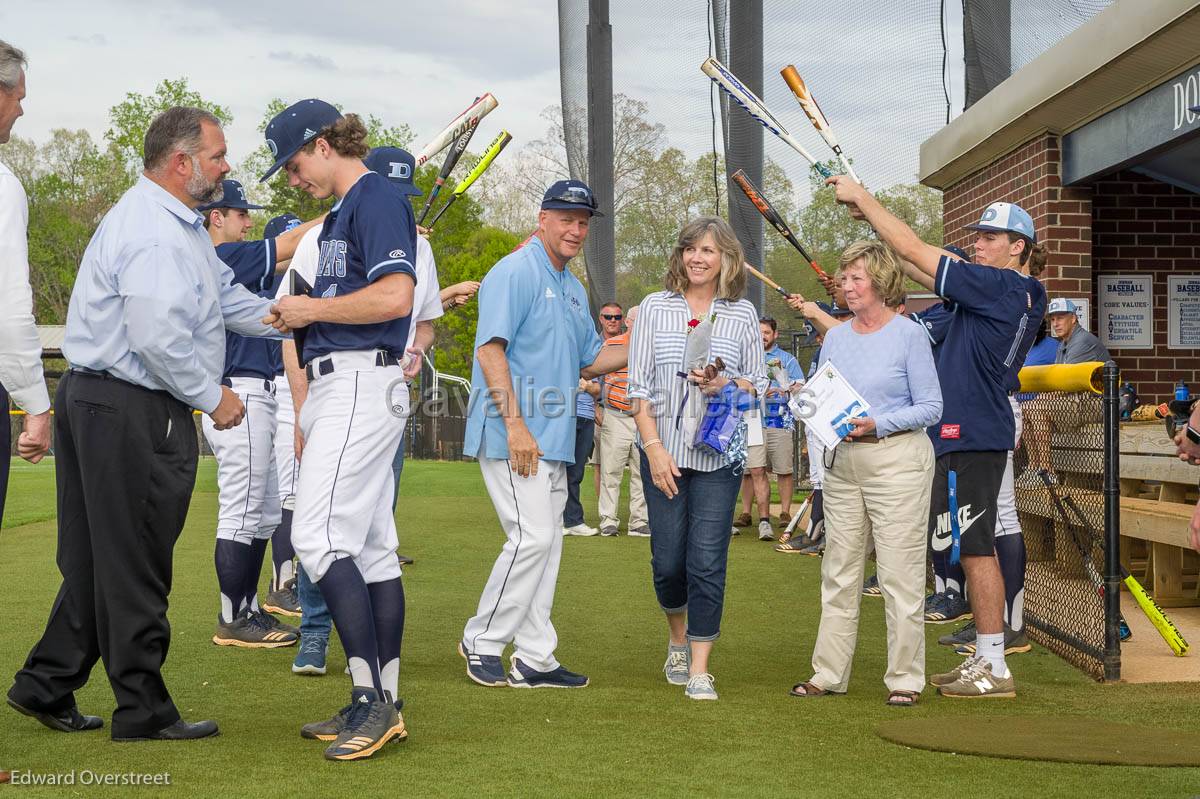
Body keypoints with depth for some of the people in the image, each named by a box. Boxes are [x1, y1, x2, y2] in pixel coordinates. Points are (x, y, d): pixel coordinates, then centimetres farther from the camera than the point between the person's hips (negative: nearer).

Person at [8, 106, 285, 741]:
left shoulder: (175, 224, 18)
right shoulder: (156, 232, -18)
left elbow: (226, 298, 21)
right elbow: (158, 338, -25)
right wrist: (213, 396, -14)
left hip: (93, 401, 11)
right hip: (134, 412, -11)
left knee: (98, 559, 16)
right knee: (134, 565, -2)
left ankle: (46, 684, 22)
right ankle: (144, 711, 7)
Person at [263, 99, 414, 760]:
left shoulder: (376, 197, -8)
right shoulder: (338, 215, 22)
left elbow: (394, 297, -21)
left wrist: (312, 309, -10)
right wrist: (306, 414, 19)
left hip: (361, 382, -10)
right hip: (337, 387, 10)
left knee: (318, 536, -17)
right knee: (371, 546, 8)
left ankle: (371, 697, -17)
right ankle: (383, 706, 11)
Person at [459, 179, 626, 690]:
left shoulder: (574, 290, 20)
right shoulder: (517, 272, -8)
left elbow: (590, 360, 26)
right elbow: (490, 348, -16)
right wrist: (515, 424, -23)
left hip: (553, 437, 9)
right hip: (512, 435, -9)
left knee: (546, 543, 8)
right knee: (532, 537, -13)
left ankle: (535, 658, 13)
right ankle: (483, 640, 2)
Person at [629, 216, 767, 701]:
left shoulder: (742, 314, 7)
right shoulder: (655, 307, 5)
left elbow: (760, 385, 10)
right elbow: (639, 383, 2)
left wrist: (729, 384, -12)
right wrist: (654, 447, -8)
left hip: (719, 454, 0)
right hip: (664, 450, 0)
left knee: (707, 561, -6)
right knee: (668, 561, 3)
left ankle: (700, 669, 2)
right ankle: (678, 639, 32)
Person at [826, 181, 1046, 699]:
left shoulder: (998, 287, -14)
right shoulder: (1017, 293, 13)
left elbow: (915, 252, -14)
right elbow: (929, 275, 18)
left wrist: (863, 198, -6)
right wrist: (872, 220, 15)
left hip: (972, 436, -10)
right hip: (975, 435, 10)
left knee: (976, 548, -6)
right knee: (973, 547, 14)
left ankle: (994, 670, -1)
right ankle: (985, 660, 21)